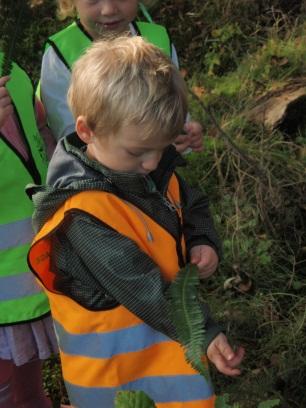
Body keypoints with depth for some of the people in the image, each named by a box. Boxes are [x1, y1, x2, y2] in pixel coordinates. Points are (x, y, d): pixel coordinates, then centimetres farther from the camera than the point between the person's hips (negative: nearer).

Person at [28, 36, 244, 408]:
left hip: (168, 328, 7)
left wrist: (204, 243, -6)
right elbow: (141, 289, -29)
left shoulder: (155, 169, -5)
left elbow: (192, 205, 14)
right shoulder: (85, 214, -29)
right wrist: (204, 333, -26)